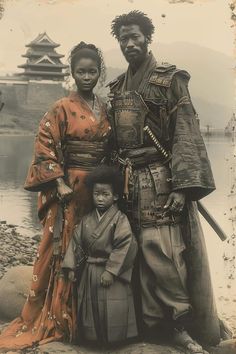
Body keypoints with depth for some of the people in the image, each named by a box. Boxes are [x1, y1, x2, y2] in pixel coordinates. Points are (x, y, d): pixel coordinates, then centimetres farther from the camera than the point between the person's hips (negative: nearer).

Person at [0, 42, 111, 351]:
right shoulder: (62, 109, -6)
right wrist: (60, 185, -16)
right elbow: (45, 147, -10)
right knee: (65, 250, 0)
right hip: (69, 188, -5)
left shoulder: (105, 108, 10)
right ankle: (55, 318, 12)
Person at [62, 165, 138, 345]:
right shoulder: (87, 220, 5)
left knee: (113, 310, -3)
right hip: (90, 272, 5)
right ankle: (93, 338, 27)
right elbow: (76, 243, 9)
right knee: (90, 308, 13)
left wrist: (111, 271, -18)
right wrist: (71, 267, 4)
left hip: (112, 272, -5)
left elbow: (125, 246, -16)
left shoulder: (120, 219, -11)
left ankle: (114, 341, 12)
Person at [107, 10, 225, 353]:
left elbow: (186, 134, -9)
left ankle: (181, 325, 7)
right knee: (148, 252, 5)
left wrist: (183, 186, -18)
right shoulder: (117, 88, 16)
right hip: (131, 183, 5)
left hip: (162, 181, -5)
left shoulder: (170, 79, -1)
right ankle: (177, 323, 17)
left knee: (167, 252, -7)